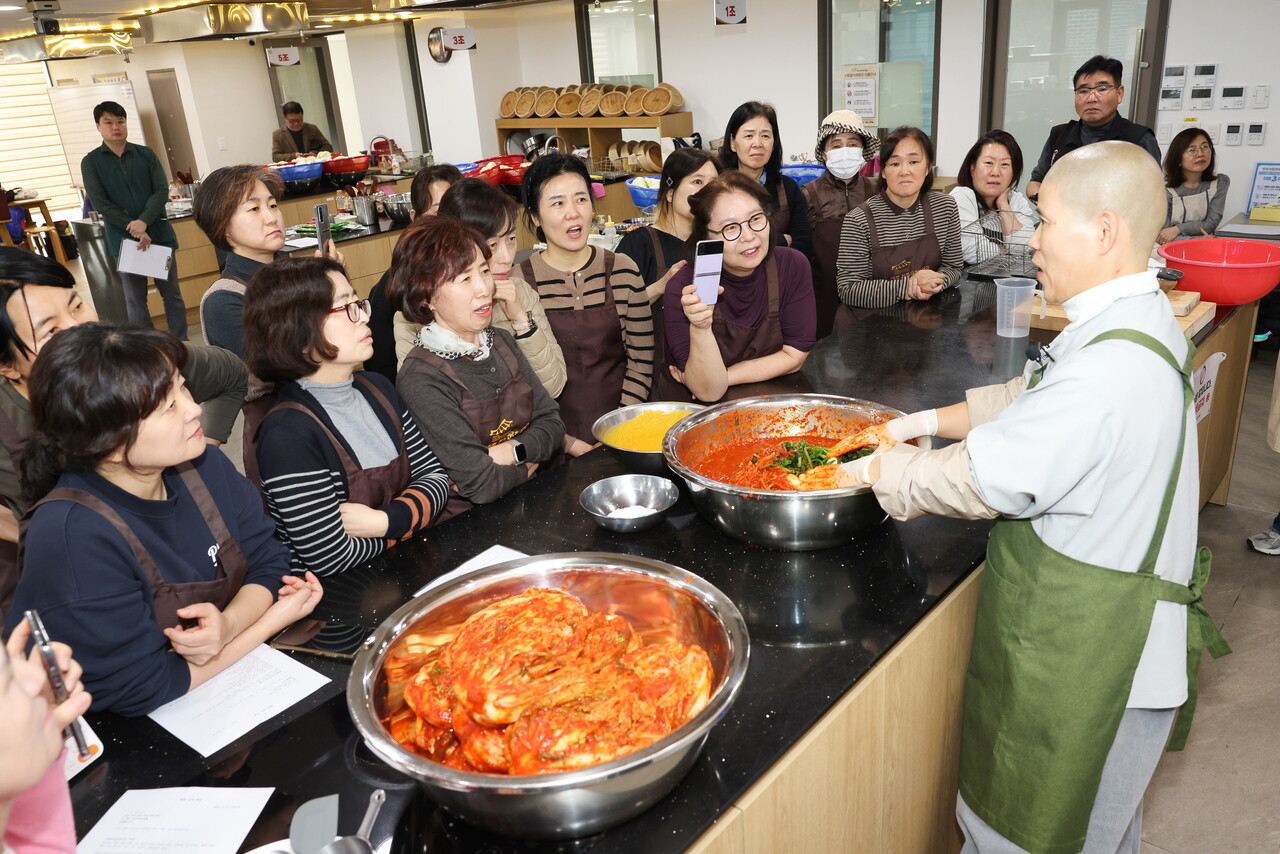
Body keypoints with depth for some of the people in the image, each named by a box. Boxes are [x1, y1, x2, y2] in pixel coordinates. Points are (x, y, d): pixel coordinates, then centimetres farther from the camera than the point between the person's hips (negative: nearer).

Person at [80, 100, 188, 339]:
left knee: (172, 294, 6)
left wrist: (144, 222, -18)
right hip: (123, 239, -1)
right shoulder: (90, 162, 3)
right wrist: (134, 230, -15)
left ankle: (182, 344, 14)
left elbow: (162, 191, -3)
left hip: (159, 233, 1)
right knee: (135, 300, 4)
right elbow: (99, 203, -5)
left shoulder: (146, 155, 6)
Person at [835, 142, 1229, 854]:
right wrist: (931, 420, 9)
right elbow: (1031, 399, 15)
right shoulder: (1140, 318, 4)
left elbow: (984, 478, -24)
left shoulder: (1112, 368, -30)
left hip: (1084, 656, -10)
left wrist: (877, 468, -9)